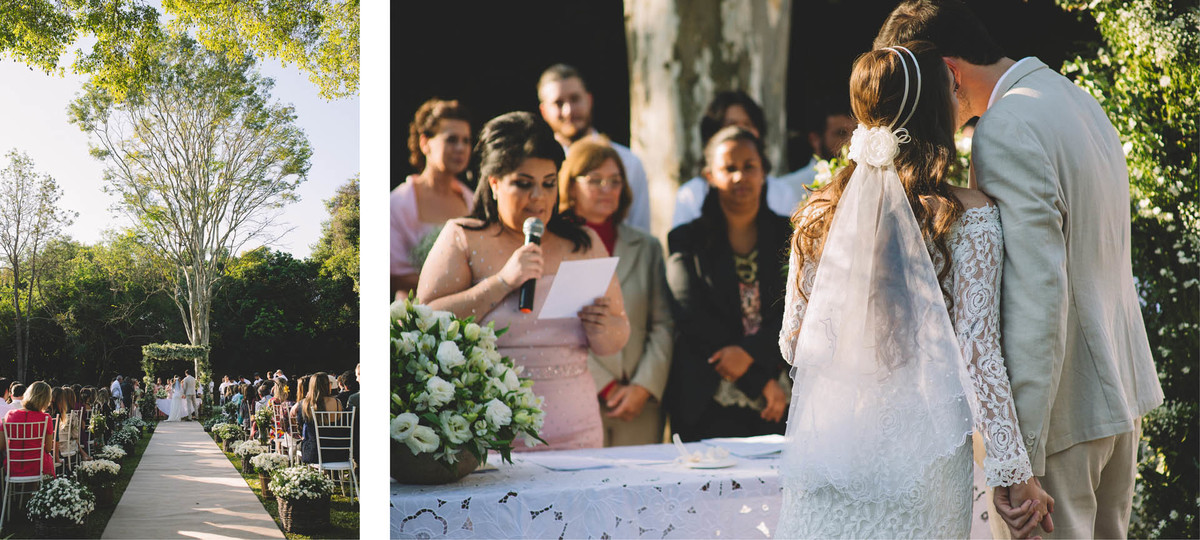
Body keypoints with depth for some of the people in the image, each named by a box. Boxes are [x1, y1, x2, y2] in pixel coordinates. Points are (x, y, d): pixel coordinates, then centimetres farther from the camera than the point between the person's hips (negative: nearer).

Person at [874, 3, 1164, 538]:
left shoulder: (1006, 129, -19)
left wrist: (1018, 453, -27)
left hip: (1062, 406, -10)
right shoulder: (1076, 99, 13)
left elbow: (1036, 289, -27)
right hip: (1121, 390, 10)